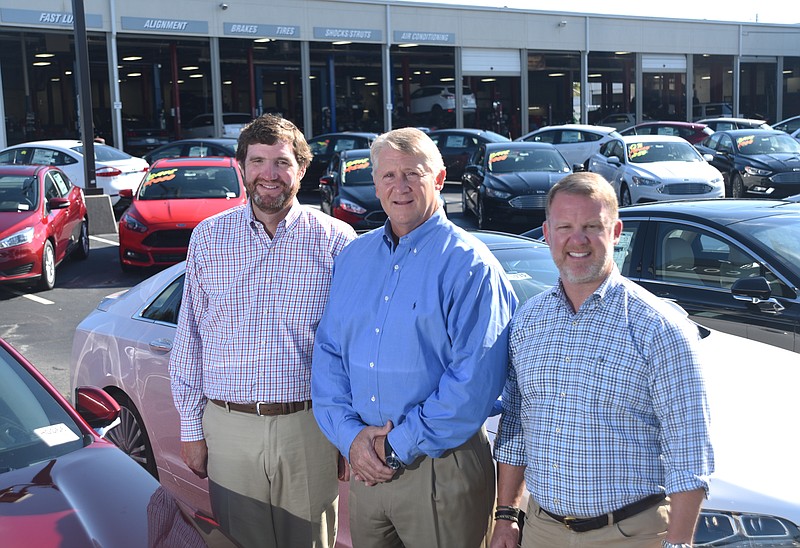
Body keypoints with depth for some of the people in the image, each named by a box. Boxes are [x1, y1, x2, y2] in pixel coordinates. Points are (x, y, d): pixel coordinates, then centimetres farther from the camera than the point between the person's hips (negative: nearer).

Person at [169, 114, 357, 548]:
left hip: (309, 428, -1)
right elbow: (189, 340, 8)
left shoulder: (336, 240, -1)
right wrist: (191, 428, 6)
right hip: (228, 428, 2)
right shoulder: (208, 238, 5)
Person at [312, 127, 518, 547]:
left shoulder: (468, 264, -11)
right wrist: (350, 434, -7)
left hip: (441, 472, -5)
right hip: (365, 466, 5)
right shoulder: (353, 258, 9)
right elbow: (328, 353, 7)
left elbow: (476, 379, -17)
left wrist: (400, 446, -15)